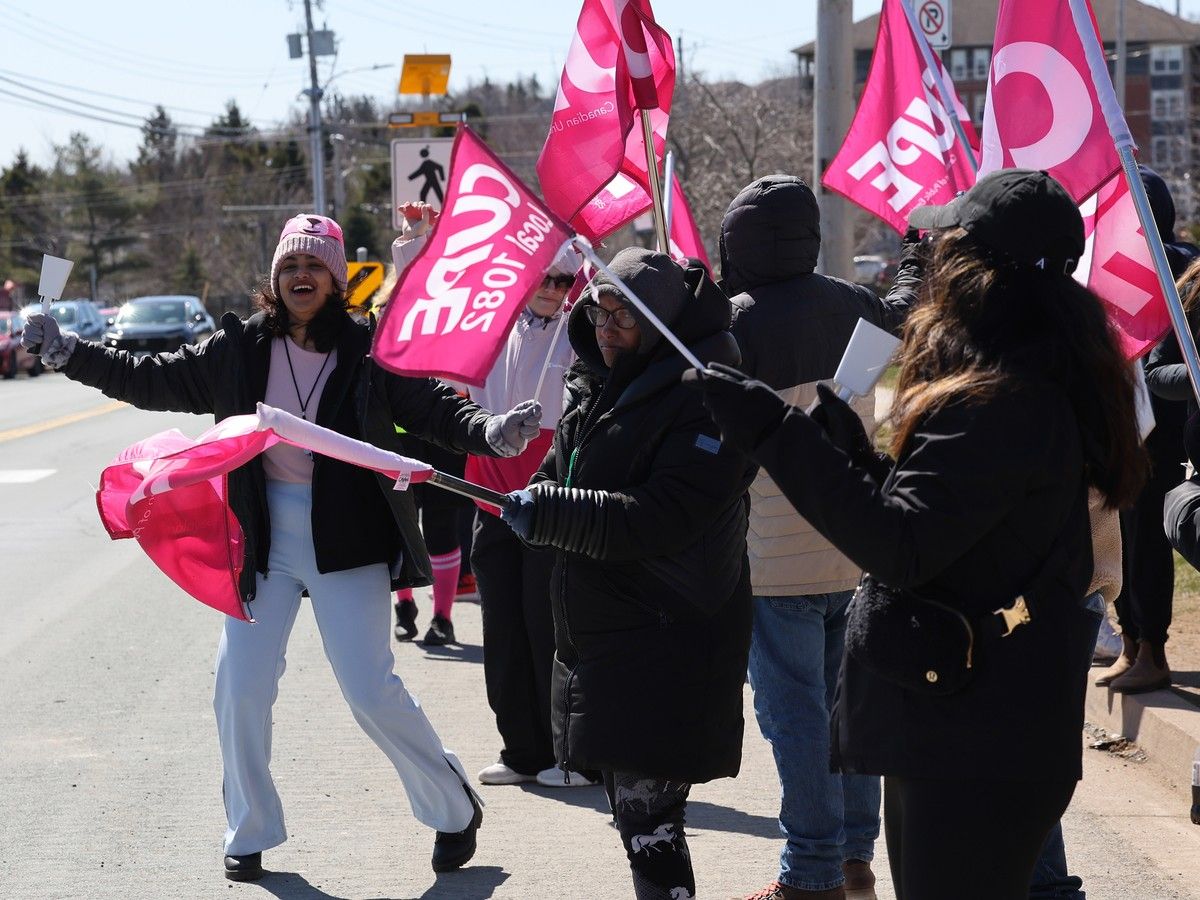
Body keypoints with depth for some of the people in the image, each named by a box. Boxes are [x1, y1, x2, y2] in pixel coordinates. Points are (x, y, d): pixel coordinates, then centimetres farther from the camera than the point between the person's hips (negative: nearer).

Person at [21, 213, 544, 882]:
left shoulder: (368, 352, -6)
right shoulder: (242, 349, 2)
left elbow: (438, 409, -9)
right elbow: (153, 381, 8)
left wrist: (493, 430, -29)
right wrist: (66, 351, 2)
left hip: (346, 541, -3)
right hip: (263, 539, 4)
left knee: (372, 690, -5)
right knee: (241, 690, 4)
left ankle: (455, 810, 16)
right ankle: (251, 834, 22)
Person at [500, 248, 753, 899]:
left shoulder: (701, 403, -16)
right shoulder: (591, 392, 12)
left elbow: (662, 519, -24)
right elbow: (559, 473, 21)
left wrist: (550, 513, -25)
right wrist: (534, 499, -2)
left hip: (666, 655, -9)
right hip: (597, 638, 9)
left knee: (647, 822, -9)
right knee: (632, 815, 17)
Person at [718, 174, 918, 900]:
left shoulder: (737, 322, -15)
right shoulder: (853, 305, 3)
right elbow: (906, 315, 27)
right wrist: (920, 260, 45)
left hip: (779, 560, -6)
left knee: (795, 711, 0)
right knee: (848, 699, 16)